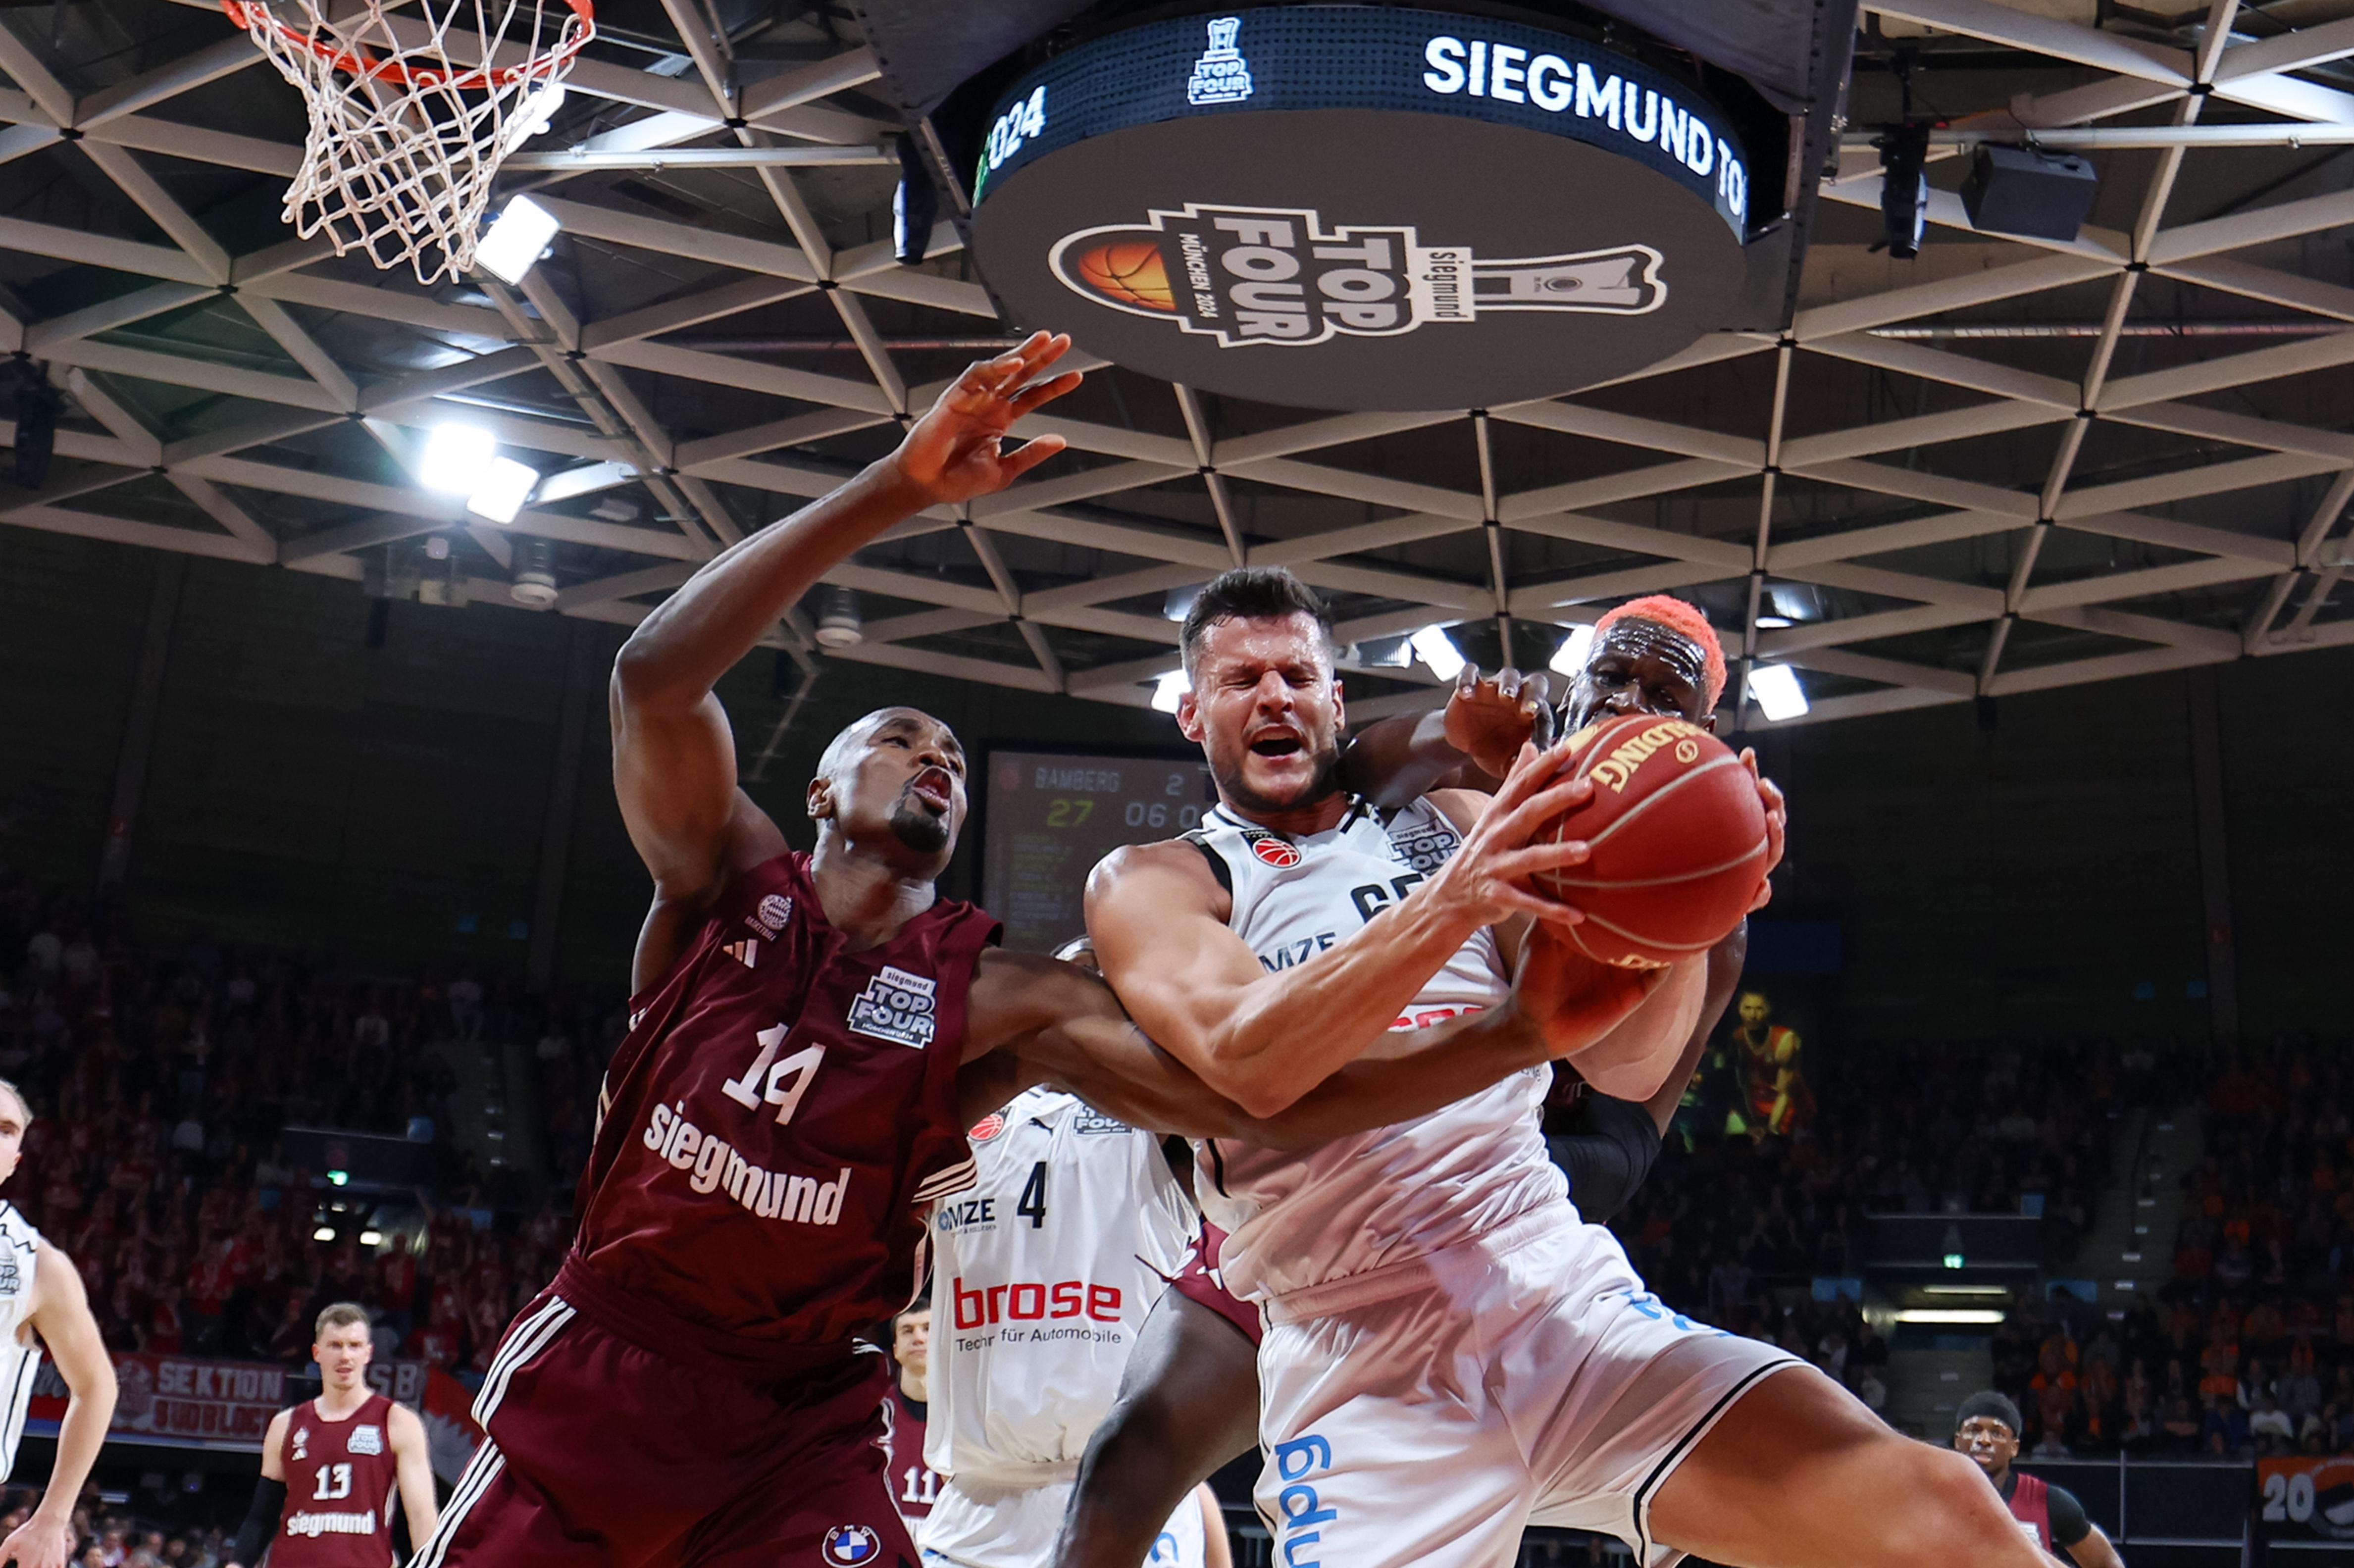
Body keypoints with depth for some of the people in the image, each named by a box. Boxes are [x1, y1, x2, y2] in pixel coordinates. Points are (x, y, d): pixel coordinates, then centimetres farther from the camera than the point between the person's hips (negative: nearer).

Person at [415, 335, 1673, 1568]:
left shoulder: (999, 999, -5)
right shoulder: (726, 880, -4)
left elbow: (1262, 1106, -17)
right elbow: (655, 673, -23)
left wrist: (1518, 1033, -31)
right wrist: (900, 486, -32)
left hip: (800, 1429, 0)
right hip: (593, 1377, 0)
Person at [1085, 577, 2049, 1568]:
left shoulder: (1452, 825, 16)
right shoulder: (1152, 883, 7)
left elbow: (1626, 1068, 5)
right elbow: (1247, 1061, -16)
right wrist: (1454, 900, -28)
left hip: (1568, 1296, 2)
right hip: (1364, 1369, -2)